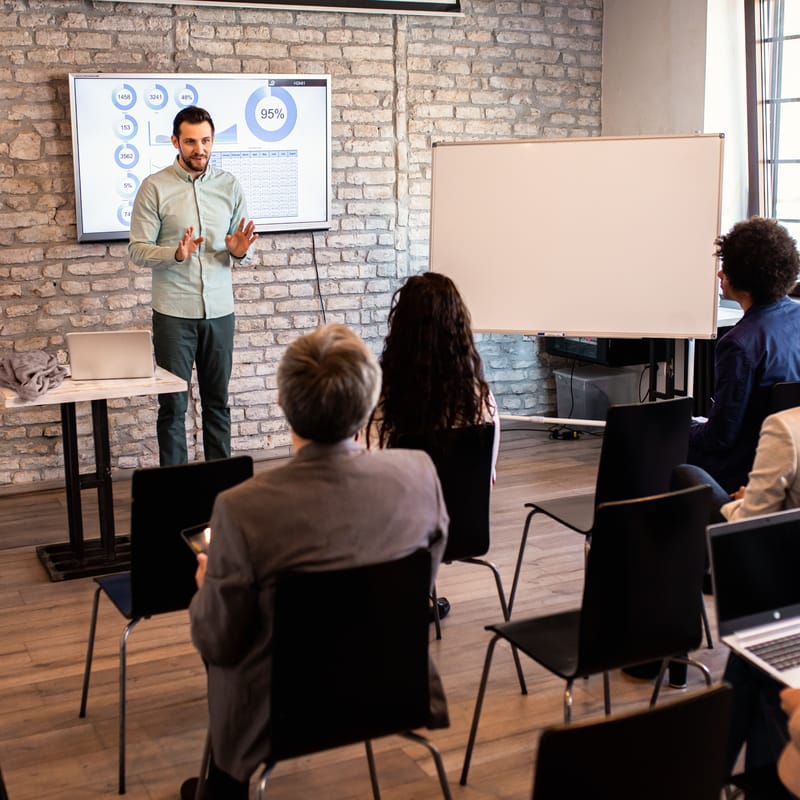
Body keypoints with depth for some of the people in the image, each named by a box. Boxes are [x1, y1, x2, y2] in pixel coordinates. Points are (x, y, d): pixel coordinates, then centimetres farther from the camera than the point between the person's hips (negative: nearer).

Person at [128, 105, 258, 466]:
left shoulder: (229, 185, 7)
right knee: (173, 405, 4)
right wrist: (176, 253, -23)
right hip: (173, 313, -3)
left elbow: (243, 247, 11)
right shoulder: (155, 186, -3)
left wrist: (240, 251, -13)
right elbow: (137, 249, -5)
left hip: (219, 311, 3)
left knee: (218, 402, 11)